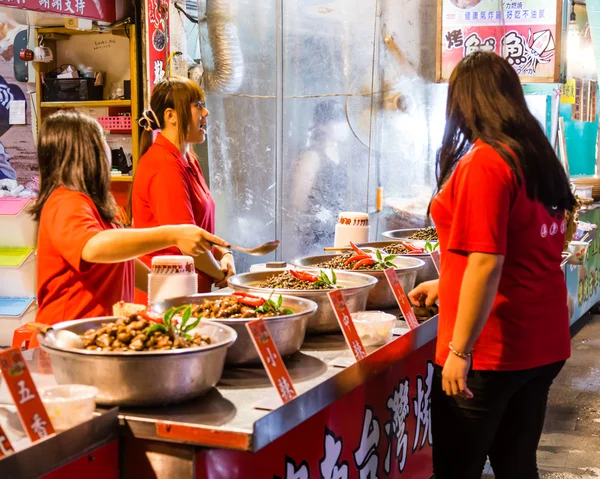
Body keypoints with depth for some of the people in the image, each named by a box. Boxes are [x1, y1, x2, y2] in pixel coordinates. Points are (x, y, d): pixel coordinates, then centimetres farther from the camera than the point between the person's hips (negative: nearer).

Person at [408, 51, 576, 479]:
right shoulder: (540, 159, 9)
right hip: (543, 343, 8)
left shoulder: (484, 163, -16)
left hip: (490, 349, -8)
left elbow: (488, 264, -22)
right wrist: (446, 286, 27)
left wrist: (460, 349, -18)